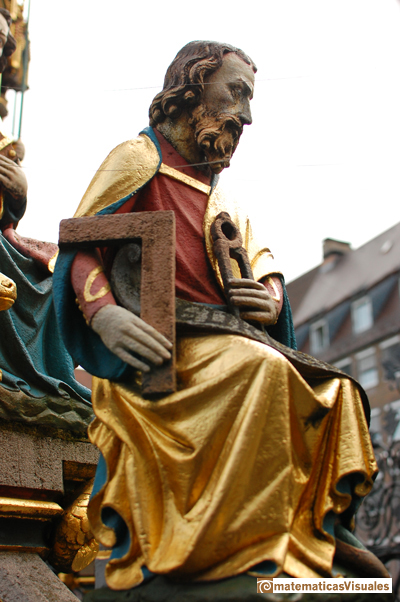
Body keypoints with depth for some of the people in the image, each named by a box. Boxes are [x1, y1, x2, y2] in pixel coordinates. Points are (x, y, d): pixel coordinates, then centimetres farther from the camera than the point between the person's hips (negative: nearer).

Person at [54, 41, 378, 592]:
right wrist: (103, 311, -25)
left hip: (231, 342, 8)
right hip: (162, 345, -7)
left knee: (337, 391, -8)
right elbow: (79, 248, -4)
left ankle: (313, 536, -9)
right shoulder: (141, 158, 8)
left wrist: (271, 299, -2)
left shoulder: (224, 199, 29)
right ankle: (246, 553, -28)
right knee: (261, 368, -33)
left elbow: (265, 269, 24)